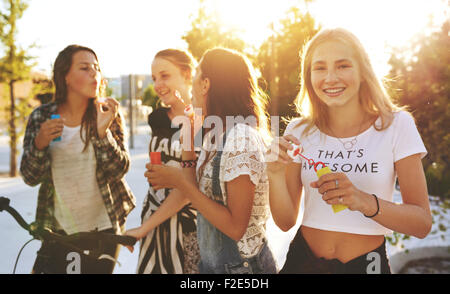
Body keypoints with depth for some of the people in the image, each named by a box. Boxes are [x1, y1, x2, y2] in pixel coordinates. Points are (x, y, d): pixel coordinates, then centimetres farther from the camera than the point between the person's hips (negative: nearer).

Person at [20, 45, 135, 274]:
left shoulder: (108, 113, -5)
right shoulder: (41, 117, -3)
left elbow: (119, 170, -13)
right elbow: (31, 177, -5)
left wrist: (103, 132, -27)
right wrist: (40, 144, -23)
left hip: (103, 228, 0)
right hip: (58, 229, 1)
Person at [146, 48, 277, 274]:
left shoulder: (241, 137, -22)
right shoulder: (214, 135, 5)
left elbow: (236, 226, -24)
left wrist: (180, 181, -21)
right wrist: (188, 145, 3)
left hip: (241, 265, -8)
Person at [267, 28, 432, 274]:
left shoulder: (396, 125, -9)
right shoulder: (299, 131, -4)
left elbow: (422, 223, -12)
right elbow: (286, 222, -3)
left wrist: (365, 202, -29)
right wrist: (276, 174, -21)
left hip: (366, 263, -1)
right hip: (304, 261, 2)